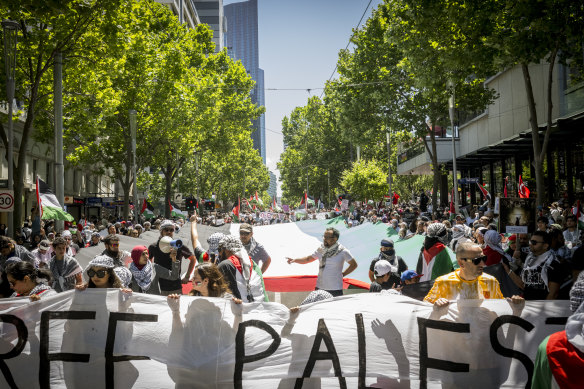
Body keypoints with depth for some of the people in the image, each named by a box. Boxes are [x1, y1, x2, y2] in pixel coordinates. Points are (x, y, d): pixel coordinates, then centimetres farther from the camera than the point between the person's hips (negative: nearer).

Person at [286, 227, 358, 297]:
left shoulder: (342, 251, -5)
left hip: (335, 290, -4)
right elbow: (308, 259, 17)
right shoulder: (321, 250, 5)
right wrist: (294, 260, 6)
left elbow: (354, 265, 5)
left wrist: (342, 274, 1)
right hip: (320, 287, 4)